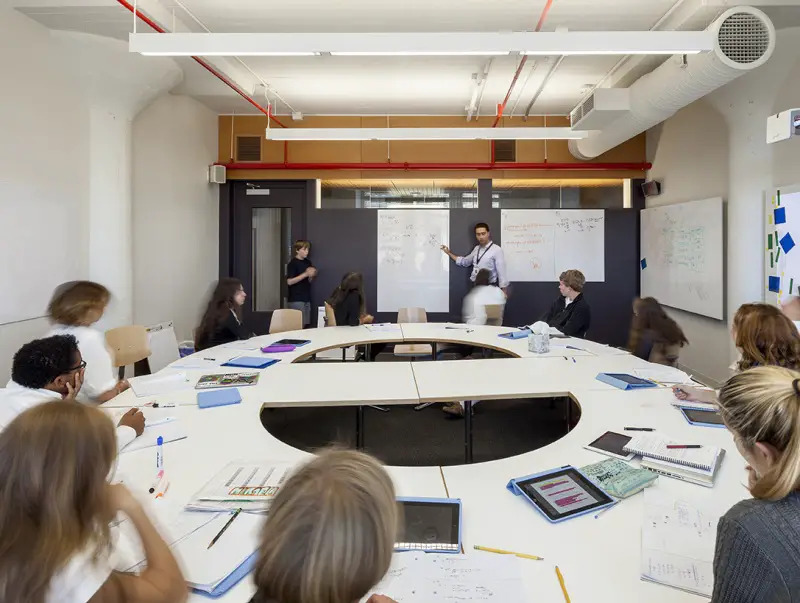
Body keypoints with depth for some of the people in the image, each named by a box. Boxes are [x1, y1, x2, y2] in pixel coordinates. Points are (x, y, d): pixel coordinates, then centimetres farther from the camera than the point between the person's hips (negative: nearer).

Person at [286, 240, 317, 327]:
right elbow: (289, 281, -15)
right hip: (296, 300, -7)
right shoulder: (292, 263, -8)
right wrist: (305, 274, -18)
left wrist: (312, 275, -3)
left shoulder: (308, 262, 13)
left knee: (306, 325, 5)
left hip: (306, 299, 7)